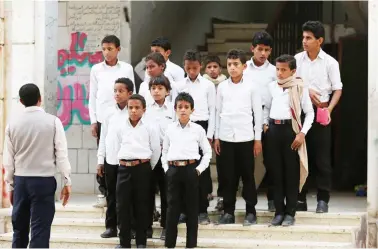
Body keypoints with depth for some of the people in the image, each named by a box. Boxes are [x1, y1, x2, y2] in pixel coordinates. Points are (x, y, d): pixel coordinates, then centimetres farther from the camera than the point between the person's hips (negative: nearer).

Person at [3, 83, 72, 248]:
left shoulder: (13, 123, 3)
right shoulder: (52, 121, -5)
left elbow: (8, 159, 6)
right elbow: (61, 154, -6)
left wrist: (10, 185, 15)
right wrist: (67, 182, 0)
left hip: (20, 181, 3)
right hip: (44, 181, -3)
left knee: (19, 229, 13)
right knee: (40, 231, -3)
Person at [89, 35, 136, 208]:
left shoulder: (127, 69, 4)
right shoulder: (96, 69, 6)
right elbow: (92, 96, 7)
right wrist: (93, 120, 2)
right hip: (102, 119, 1)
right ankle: (103, 192, 7)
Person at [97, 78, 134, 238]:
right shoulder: (110, 112, 6)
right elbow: (103, 137, 10)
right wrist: (100, 160, 8)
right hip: (110, 160, 4)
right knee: (111, 195, 10)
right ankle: (111, 226, 17)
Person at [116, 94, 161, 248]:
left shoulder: (149, 128, 1)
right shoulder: (121, 128, 9)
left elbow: (156, 150, 4)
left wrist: (149, 168, 7)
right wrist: (122, 163, 14)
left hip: (142, 168, -2)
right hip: (124, 168, 2)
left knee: (141, 205, 3)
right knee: (122, 205, 1)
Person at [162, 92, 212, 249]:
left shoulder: (198, 129, 3)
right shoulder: (170, 129, 8)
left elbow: (207, 151, 7)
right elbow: (164, 151, 14)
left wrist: (200, 169, -2)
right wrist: (166, 168, 3)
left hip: (191, 169, -1)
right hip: (173, 170, 1)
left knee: (191, 207, 4)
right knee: (172, 207, 3)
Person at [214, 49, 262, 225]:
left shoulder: (251, 86, -1)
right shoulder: (222, 86, 6)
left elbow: (257, 112, 1)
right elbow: (218, 112, 10)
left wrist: (258, 138, -1)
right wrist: (216, 137, 8)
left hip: (245, 137, -2)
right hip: (226, 137, 2)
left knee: (247, 176, 3)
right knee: (227, 176, 5)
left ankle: (250, 212, 10)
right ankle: (228, 211, 13)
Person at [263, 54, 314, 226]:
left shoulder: (300, 87, -2)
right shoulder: (272, 86, 10)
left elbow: (309, 112, -1)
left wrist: (302, 133, -10)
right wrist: (265, 124, 9)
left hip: (290, 129, -4)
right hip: (273, 129, 4)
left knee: (292, 173, -1)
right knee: (276, 172, 6)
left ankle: (290, 212, 5)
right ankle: (279, 211, 12)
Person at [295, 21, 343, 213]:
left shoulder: (330, 62, -2)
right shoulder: (297, 59, 4)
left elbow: (337, 89, -1)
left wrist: (329, 109, -15)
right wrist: (307, 91, -13)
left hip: (321, 112, -2)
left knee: (322, 157, -1)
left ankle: (323, 199, 5)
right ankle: (300, 198, 10)